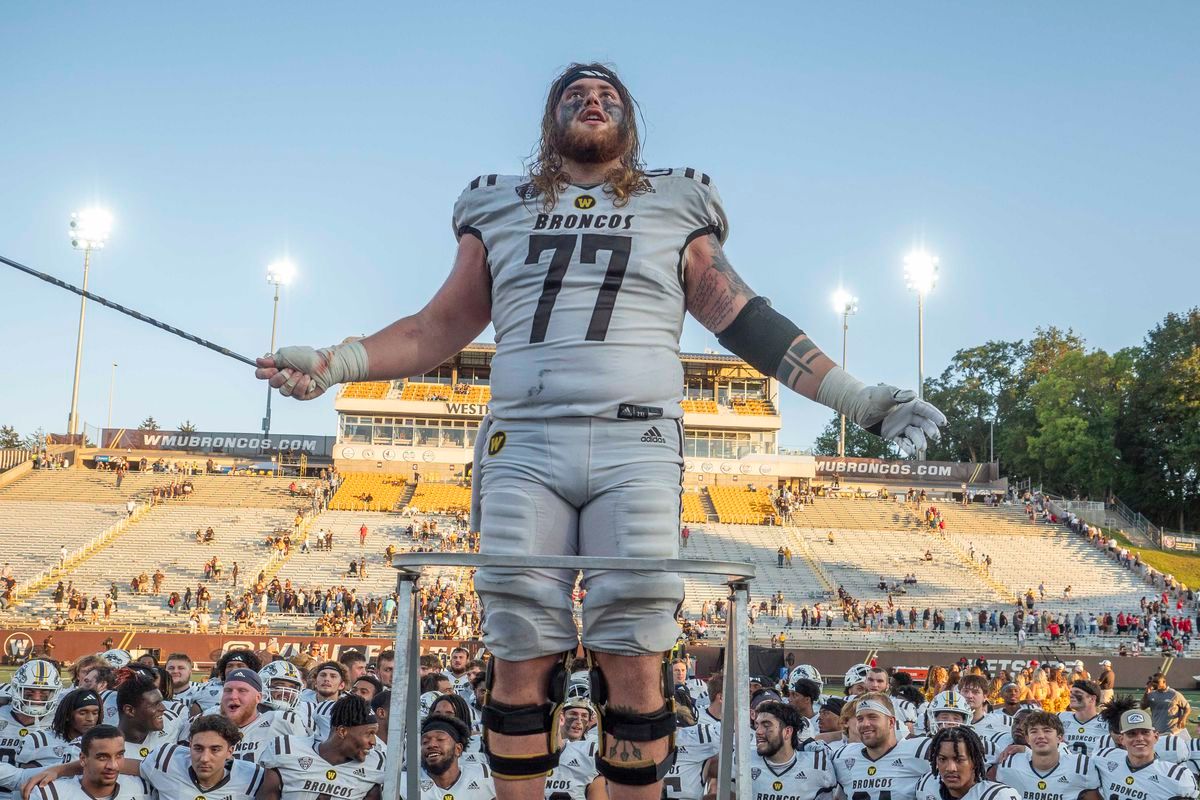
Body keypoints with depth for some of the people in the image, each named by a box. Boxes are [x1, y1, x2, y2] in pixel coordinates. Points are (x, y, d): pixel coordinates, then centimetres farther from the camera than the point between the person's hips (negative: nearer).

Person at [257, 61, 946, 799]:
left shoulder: (674, 210, 17)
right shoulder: (501, 212, 20)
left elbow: (749, 322, 12)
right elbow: (439, 329, 17)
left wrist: (860, 399, 4)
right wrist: (333, 364, 2)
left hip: (637, 445, -1)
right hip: (524, 447, 1)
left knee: (635, 667, -5)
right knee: (520, 663, -2)